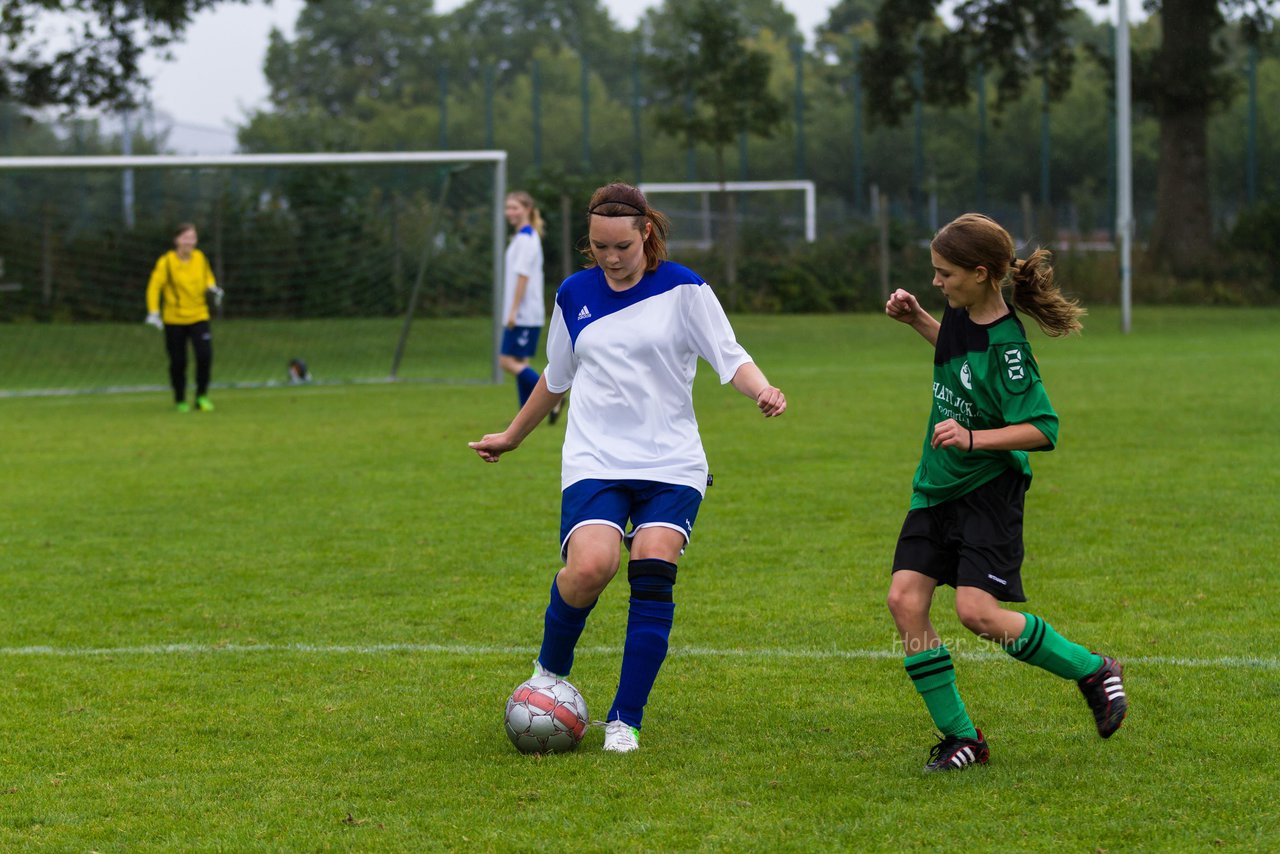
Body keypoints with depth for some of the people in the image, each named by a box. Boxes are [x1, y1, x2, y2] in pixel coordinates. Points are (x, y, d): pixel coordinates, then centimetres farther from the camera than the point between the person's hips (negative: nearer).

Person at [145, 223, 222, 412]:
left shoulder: (200, 258, 2)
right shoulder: (167, 262, -9)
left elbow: (208, 276, 22)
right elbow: (154, 286, -9)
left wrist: (212, 288, 1)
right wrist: (153, 312, -18)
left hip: (198, 317, 2)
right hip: (174, 319, -2)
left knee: (205, 355, -14)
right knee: (178, 362, 3)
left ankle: (202, 396, 3)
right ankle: (180, 400, 21)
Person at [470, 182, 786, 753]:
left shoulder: (683, 289, 0)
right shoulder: (574, 295, 10)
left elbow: (731, 359, -3)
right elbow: (556, 378, 25)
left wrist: (761, 390, -25)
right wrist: (511, 437, 34)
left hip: (672, 464, -1)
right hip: (594, 463, 1)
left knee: (652, 575, -19)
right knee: (590, 567, -24)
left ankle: (625, 720, -7)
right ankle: (550, 671, 5)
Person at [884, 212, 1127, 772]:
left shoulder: (1006, 347, -22)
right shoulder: (962, 313, 2)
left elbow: (1044, 430, -23)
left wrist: (972, 438, -31)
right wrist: (916, 320, 13)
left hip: (988, 492, -8)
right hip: (937, 488, 8)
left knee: (977, 612, -18)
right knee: (904, 599, -7)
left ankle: (1092, 670, 7)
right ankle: (961, 737, 2)